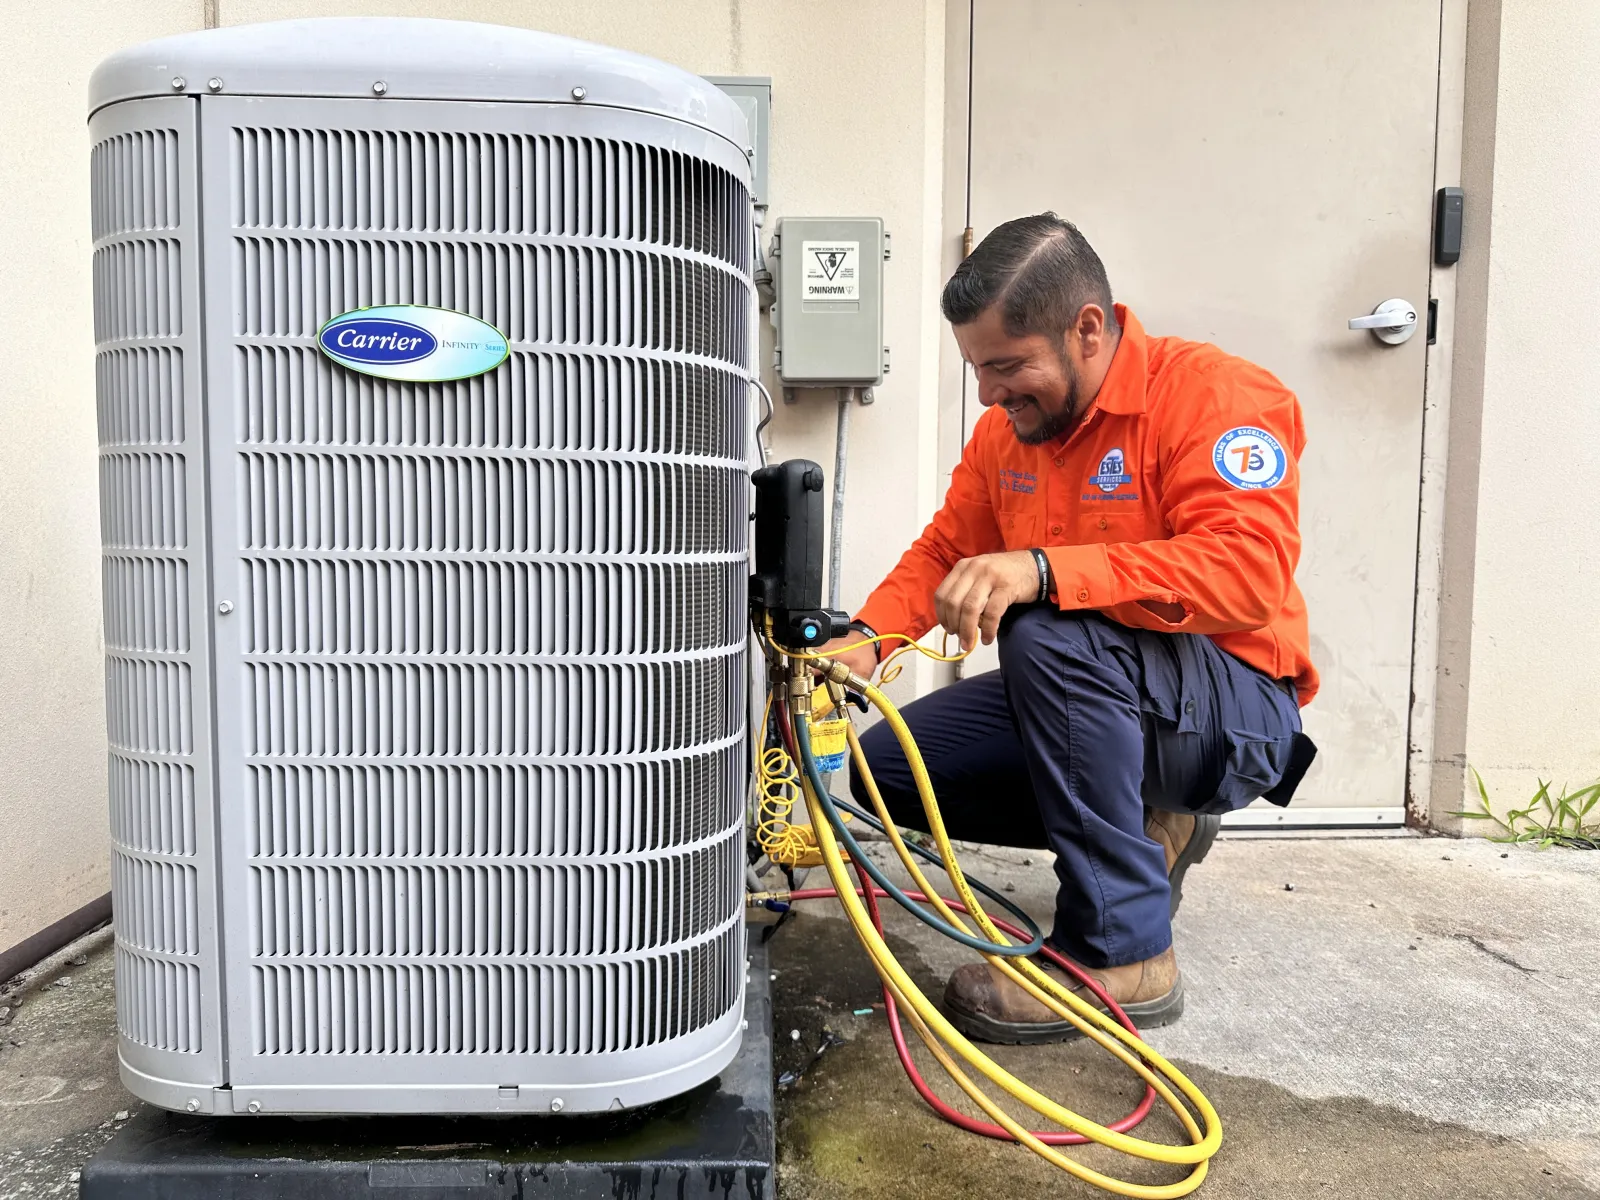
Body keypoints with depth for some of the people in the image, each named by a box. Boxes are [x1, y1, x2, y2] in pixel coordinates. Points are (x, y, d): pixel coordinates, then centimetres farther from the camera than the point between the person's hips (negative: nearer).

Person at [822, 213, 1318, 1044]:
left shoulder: (1214, 395, -17)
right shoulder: (1006, 428, 4)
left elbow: (1248, 572, -31)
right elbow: (942, 552, 9)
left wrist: (1042, 568, -41)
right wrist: (864, 639, -10)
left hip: (1240, 711, -7)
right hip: (1092, 703, 8)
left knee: (1049, 636, -36)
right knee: (890, 766, -1)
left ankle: (1120, 952, -21)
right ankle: (1149, 831, 11)